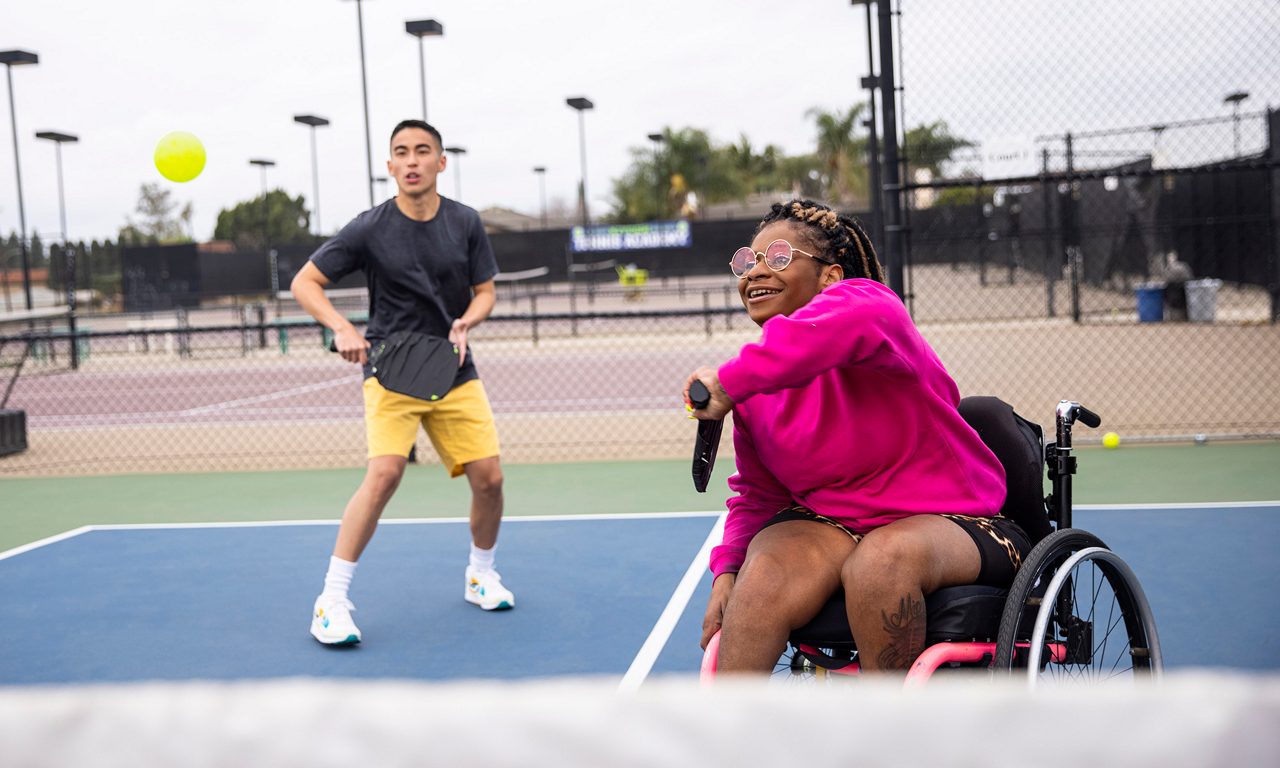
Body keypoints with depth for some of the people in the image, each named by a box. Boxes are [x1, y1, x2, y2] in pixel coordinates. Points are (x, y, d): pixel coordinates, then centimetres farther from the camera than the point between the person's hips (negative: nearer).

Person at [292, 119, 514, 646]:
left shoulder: (466, 223, 0)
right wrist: (343, 329, -21)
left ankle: (481, 575, 25)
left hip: (454, 371, 4)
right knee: (385, 472, -22)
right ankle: (332, 600, -11)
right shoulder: (370, 228, -9)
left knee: (488, 477, -3)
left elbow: (485, 291, 8)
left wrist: (464, 323, -14)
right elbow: (304, 283, -5)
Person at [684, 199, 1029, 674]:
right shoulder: (753, 388, 7)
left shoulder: (867, 299, -14)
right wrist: (728, 569, -2)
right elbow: (758, 494, 17)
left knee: (882, 559, -37)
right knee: (764, 577, -27)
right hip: (827, 523, 5)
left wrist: (730, 382, -40)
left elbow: (849, 322, -42)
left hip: (945, 521, -4)